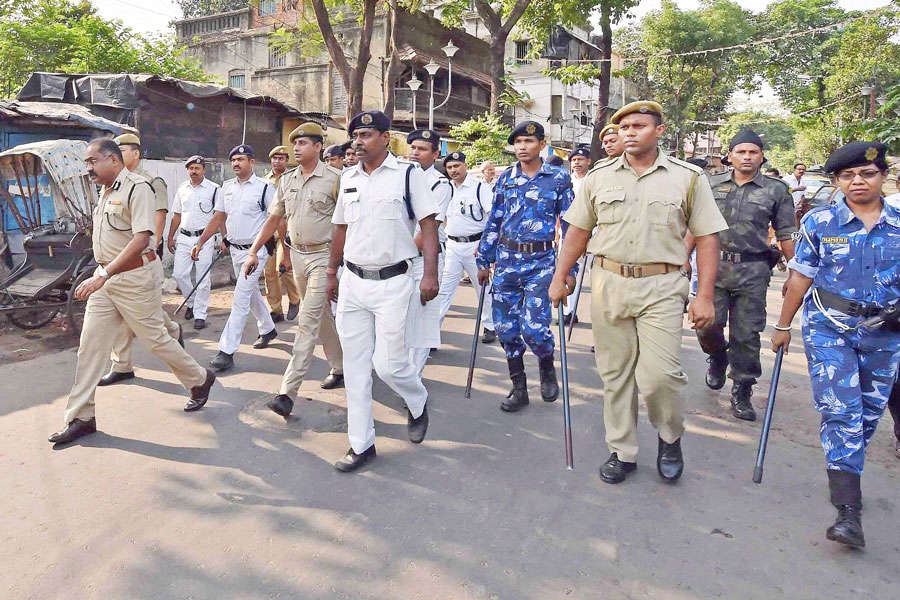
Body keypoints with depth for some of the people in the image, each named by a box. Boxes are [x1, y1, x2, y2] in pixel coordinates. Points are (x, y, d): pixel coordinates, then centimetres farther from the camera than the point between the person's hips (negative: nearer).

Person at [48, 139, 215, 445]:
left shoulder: (137, 187, -14)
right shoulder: (105, 191, 15)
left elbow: (141, 239, -24)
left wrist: (103, 275, -29)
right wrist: (101, 275, 22)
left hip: (136, 276, -8)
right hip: (106, 278, 8)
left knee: (155, 337, 2)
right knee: (90, 344, 4)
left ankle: (200, 380, 26)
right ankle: (81, 417, 11)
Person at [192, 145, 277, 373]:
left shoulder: (264, 187, -9)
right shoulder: (227, 187, 10)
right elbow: (218, 218, 16)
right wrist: (200, 242, 10)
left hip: (256, 249, -7)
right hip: (235, 249, 7)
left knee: (240, 299, -11)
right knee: (252, 293, 20)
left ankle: (227, 352, -10)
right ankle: (268, 330, 41)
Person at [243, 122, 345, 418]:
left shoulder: (334, 178, -9)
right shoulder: (287, 180, 10)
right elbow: (274, 219, 14)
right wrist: (253, 251, 9)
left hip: (324, 255, -7)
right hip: (297, 255, 7)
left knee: (308, 321, -10)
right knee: (322, 316, 16)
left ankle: (288, 391, -12)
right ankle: (340, 368, 34)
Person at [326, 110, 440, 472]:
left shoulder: (408, 174, -3)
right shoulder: (348, 178, 13)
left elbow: (429, 224, -7)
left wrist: (430, 273, -16)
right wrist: (332, 273, 19)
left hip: (392, 283, -5)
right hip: (352, 282, 5)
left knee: (388, 364, -5)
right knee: (355, 367, 6)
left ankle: (417, 402, 30)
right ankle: (361, 444, 18)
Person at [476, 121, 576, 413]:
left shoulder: (558, 178, 1)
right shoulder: (506, 178, 10)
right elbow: (493, 222, 14)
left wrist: (569, 269, -3)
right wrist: (483, 260, 12)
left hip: (541, 261, -4)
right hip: (506, 260, 4)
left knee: (533, 327, -12)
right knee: (506, 327, 4)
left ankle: (547, 368, 21)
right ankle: (519, 388, 21)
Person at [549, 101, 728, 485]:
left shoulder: (688, 178, 4)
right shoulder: (599, 177, 10)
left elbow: (706, 239, 2)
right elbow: (578, 231, 15)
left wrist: (705, 296, -4)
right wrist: (559, 278, 10)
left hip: (662, 288, -2)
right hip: (608, 284, 3)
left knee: (659, 374, -10)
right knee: (614, 373, 8)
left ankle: (670, 438, 20)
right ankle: (622, 452, 23)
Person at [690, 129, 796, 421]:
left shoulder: (776, 190, 6)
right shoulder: (712, 184, 10)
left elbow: (786, 236, 7)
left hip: (753, 270, -1)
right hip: (714, 265, 1)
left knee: (746, 334, 2)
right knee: (707, 324, -6)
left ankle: (742, 392, 16)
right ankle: (717, 357, 29)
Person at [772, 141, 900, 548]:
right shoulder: (819, 221, 0)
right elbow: (801, 276, 3)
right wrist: (783, 326, 5)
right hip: (829, 327, -3)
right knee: (840, 412, -10)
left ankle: (846, 474, 35)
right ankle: (849, 511, -9)